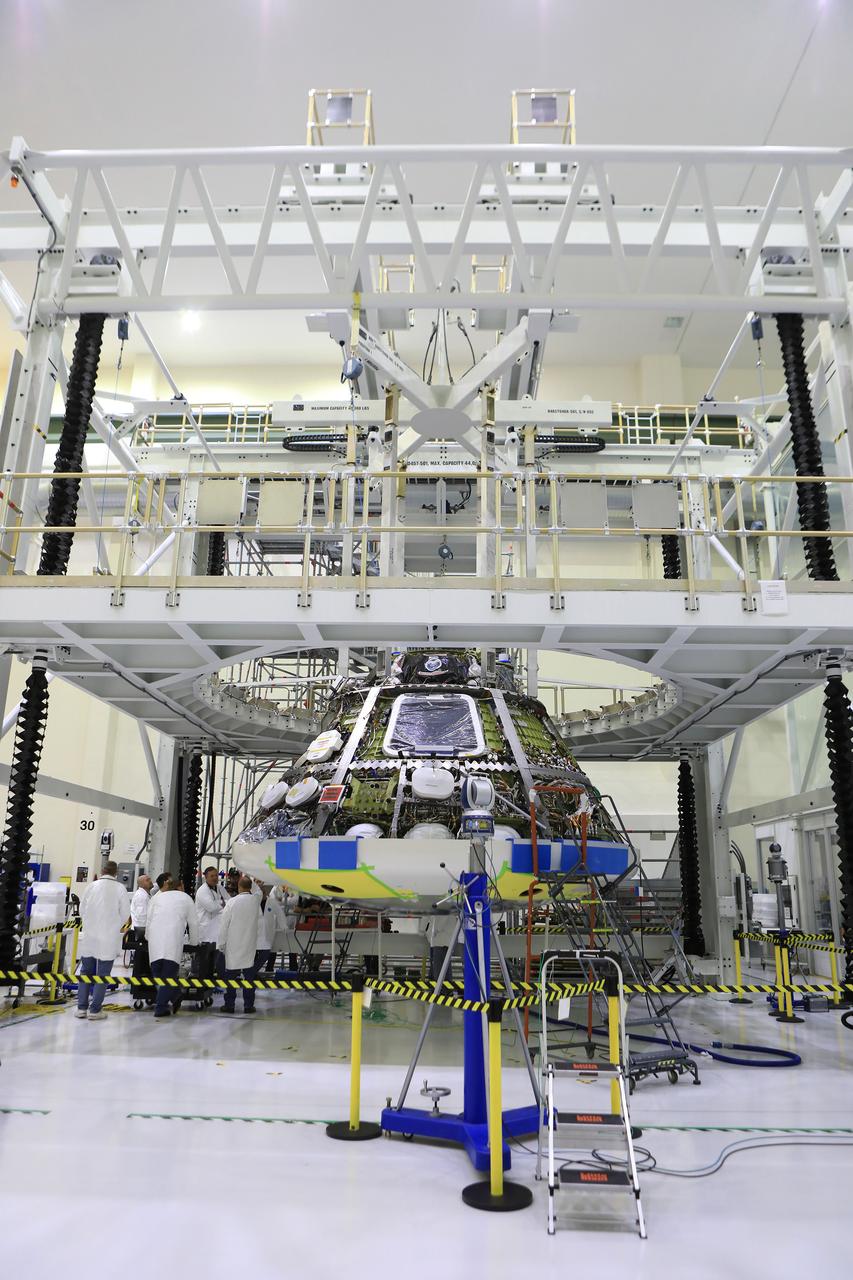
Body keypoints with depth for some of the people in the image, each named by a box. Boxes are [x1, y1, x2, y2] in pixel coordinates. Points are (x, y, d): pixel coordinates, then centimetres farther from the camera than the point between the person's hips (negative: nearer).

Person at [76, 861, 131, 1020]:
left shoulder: (92, 886, -3)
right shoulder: (120, 889, -10)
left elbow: (82, 910, 5)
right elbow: (125, 914, -6)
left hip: (89, 936, 3)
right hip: (109, 938, -3)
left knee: (86, 972, 15)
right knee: (102, 974, 6)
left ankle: (82, 1007, 18)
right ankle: (95, 1010, 6)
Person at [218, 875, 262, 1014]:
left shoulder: (233, 902, -12)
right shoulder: (255, 901, -4)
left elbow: (224, 924, -9)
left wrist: (221, 944, 1)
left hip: (233, 946, -2)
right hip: (250, 945, 2)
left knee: (231, 976, 9)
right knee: (249, 976, 8)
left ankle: (229, 1005, 13)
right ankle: (248, 1005, 10)